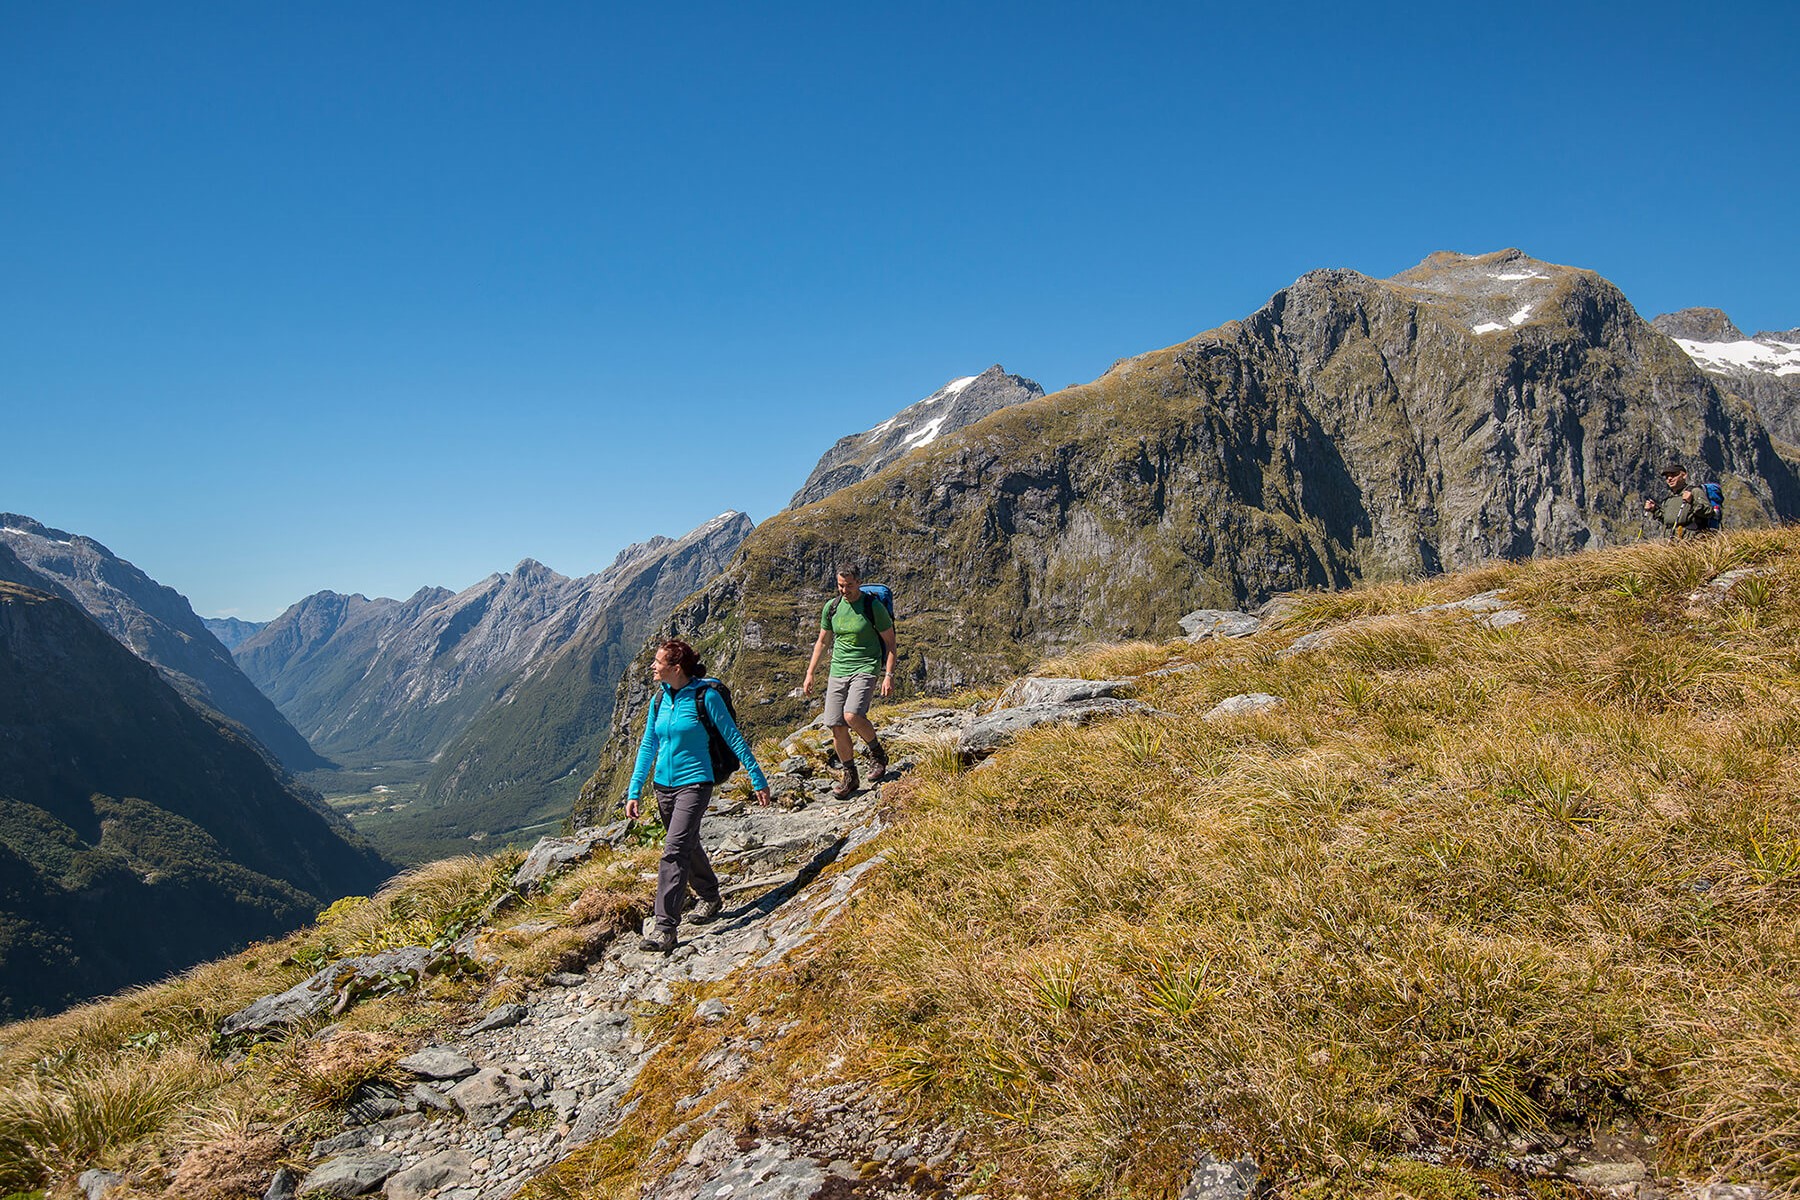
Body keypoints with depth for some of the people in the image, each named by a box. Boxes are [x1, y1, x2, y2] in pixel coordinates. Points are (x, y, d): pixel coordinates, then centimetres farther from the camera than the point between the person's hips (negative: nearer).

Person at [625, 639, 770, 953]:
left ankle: (666, 929, -14)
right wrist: (634, 791, 7)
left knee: (674, 851, -16)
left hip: (694, 783, -6)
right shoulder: (659, 699, 4)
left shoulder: (705, 696, -13)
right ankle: (710, 897, 42)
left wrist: (758, 779, -5)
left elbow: (734, 738, -8)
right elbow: (648, 746, 11)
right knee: (688, 846, 20)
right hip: (663, 785, 7)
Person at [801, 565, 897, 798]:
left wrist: (889, 675, -10)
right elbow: (822, 641, 18)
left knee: (852, 716, -25)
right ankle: (850, 777, 15)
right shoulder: (831, 607, 8)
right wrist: (810, 673, 15)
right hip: (837, 671, 5)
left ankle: (878, 752, 3)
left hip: (865, 668, -5)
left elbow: (890, 642, -2)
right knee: (836, 726, -1)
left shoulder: (874, 606, -6)